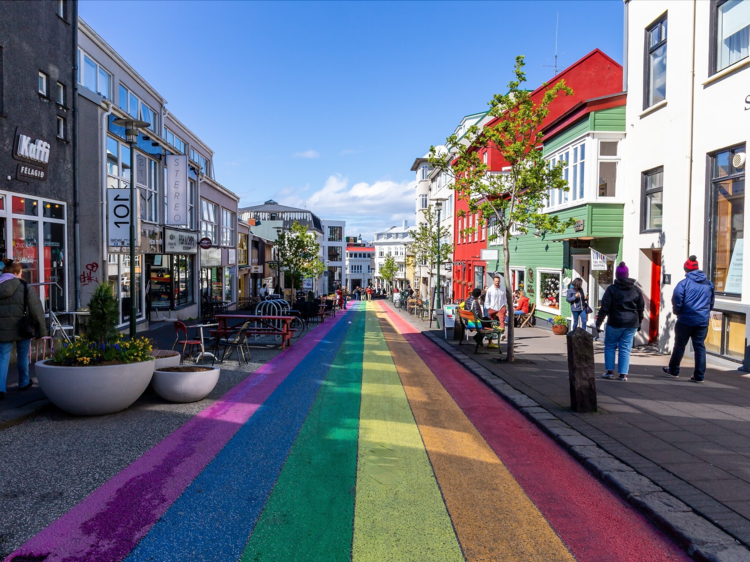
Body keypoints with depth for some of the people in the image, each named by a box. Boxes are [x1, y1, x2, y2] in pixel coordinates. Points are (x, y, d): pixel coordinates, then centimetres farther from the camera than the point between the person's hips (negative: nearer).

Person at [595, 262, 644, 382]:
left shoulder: (612, 289, -6)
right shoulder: (636, 290, 6)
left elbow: (604, 308, -8)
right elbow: (641, 308, 11)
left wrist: (598, 323, -4)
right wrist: (639, 322, 21)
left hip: (615, 322, -3)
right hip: (632, 323, 3)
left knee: (610, 346, 12)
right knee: (625, 348, 7)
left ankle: (610, 371, 12)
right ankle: (623, 374, 6)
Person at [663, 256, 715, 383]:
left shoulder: (684, 283, -8)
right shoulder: (708, 284, 8)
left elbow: (676, 301, -12)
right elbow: (711, 302, 15)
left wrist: (677, 312, 5)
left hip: (685, 320, -4)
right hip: (703, 321, 4)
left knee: (680, 345, 9)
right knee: (700, 347, 8)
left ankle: (674, 370, 20)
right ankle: (699, 375, 8)